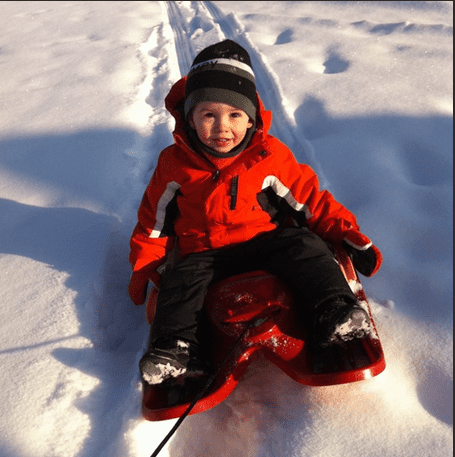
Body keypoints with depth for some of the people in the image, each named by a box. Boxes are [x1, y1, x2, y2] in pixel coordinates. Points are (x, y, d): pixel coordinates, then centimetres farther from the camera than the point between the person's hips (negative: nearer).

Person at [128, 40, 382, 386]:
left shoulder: (270, 156, -3)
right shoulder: (174, 164, 0)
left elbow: (310, 201, 3)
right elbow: (154, 221, 9)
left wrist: (350, 238, -4)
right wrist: (143, 268, 2)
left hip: (266, 244, 0)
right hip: (204, 253, 1)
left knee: (304, 244, -23)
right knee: (182, 277, -25)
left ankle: (335, 313, -27)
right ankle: (176, 344, -26)